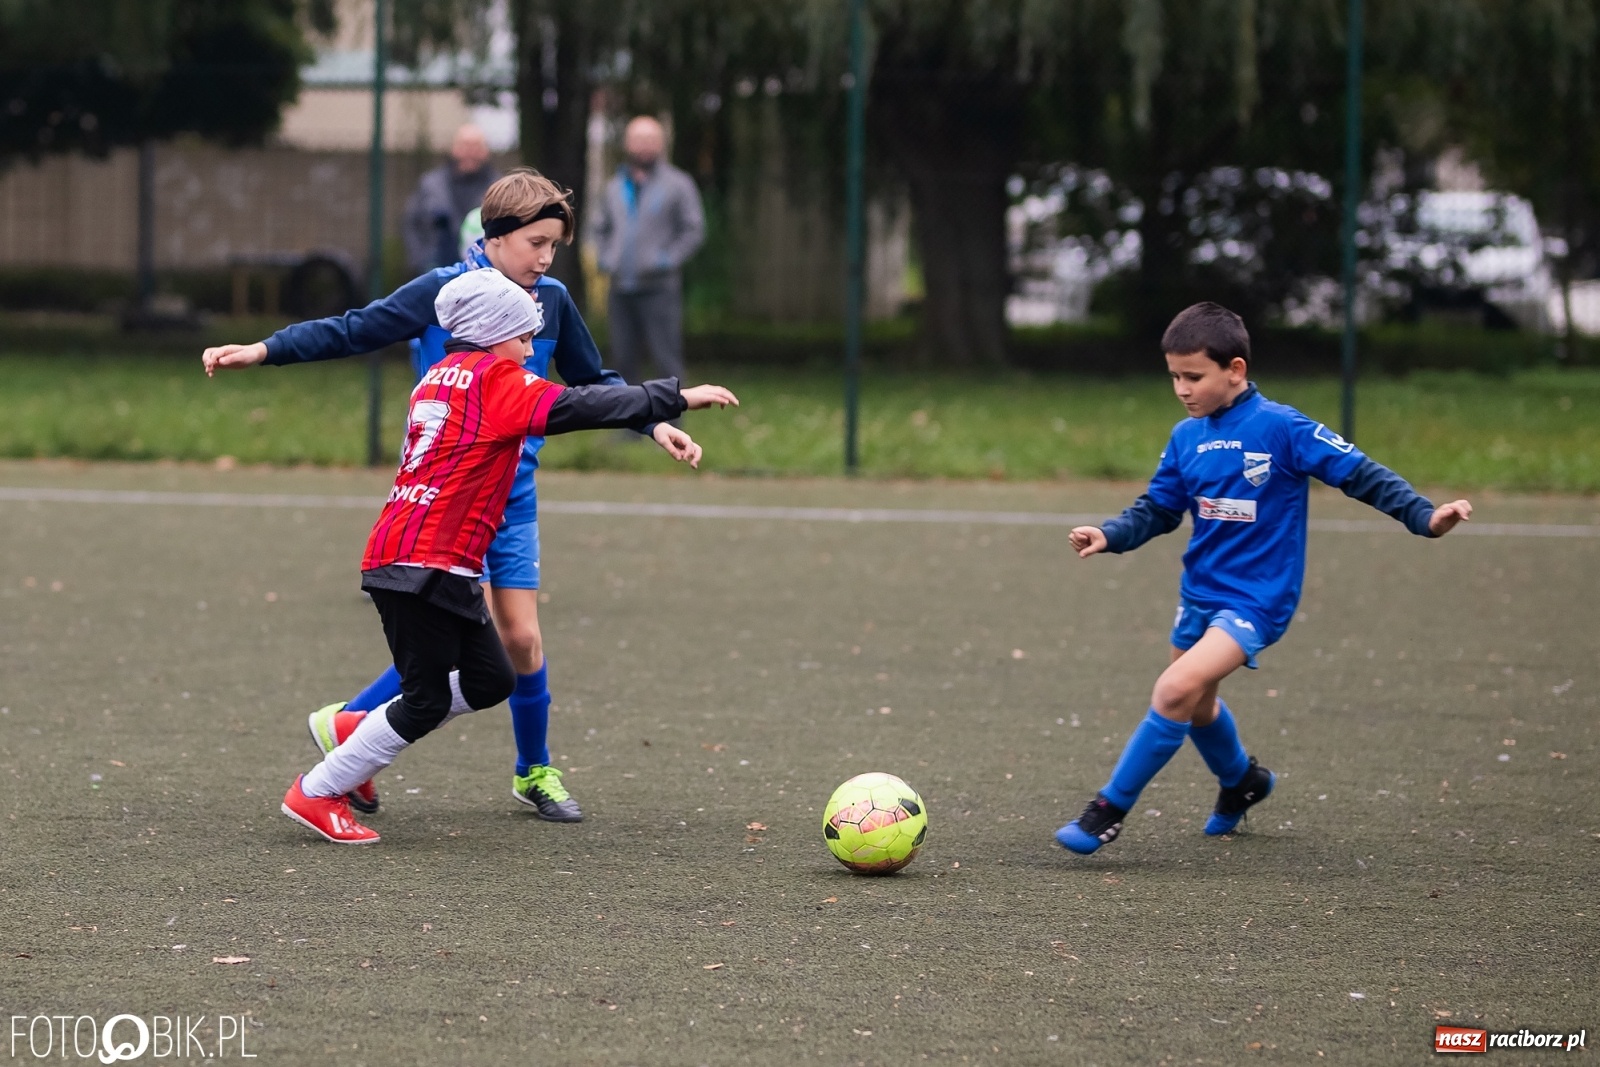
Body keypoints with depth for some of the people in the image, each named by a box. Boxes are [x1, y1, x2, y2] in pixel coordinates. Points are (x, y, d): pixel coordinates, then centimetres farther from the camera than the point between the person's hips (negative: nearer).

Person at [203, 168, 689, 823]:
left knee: (522, 638, 4)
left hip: (513, 495, 5)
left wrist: (654, 424, 6)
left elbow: (591, 382, 18)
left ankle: (535, 773, 24)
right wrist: (262, 351, -16)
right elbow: (350, 332, -8)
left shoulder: (552, 301, 3)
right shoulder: (443, 292, -10)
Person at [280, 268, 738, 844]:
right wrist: (678, 397, -14)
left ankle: (361, 731, 19)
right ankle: (316, 794, 4)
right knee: (426, 701, -4)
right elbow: (576, 407, -15)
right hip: (426, 567, -10)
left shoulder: (443, 375, 20)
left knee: (491, 680, 12)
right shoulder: (494, 377, -7)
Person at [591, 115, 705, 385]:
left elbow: (694, 230, -3)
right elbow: (601, 228, 25)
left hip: (659, 289, -5)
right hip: (621, 289, 5)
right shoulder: (615, 186, 16)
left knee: (666, 358, -9)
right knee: (624, 359, 7)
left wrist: (668, 260, -12)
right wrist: (605, 259, 9)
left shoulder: (677, 184, 1)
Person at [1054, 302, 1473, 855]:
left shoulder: (1280, 427, -15)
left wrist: (1425, 516, -23)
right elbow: (1157, 511, 11)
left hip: (1255, 600, -7)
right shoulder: (1186, 437, 3)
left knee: (1176, 691, -24)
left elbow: (1360, 474, -14)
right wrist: (1109, 535, -8)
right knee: (1197, 705, 23)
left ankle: (1109, 811, -14)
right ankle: (1242, 781, 54)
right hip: (1199, 594, 8)